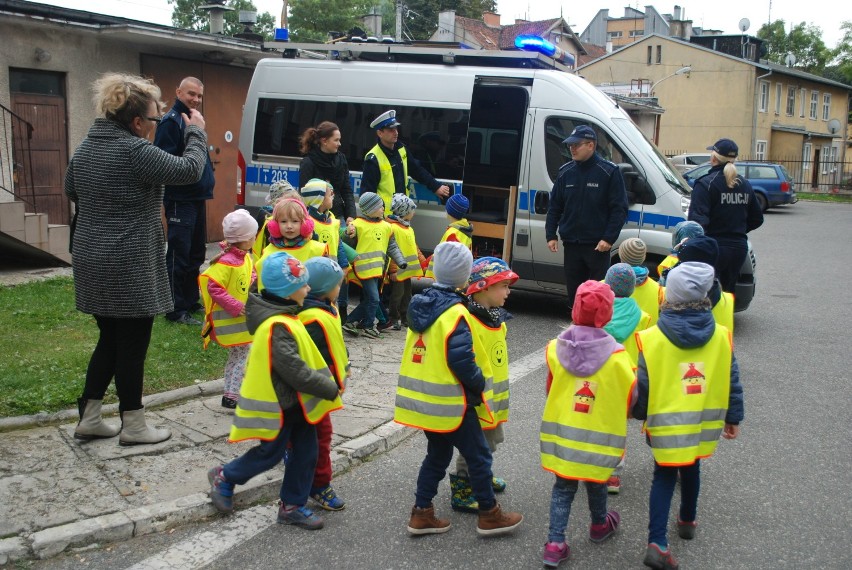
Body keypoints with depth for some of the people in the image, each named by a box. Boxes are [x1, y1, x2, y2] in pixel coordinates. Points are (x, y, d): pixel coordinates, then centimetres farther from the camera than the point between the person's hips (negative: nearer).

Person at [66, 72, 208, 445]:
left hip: (93, 262, 8)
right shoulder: (134, 150, -18)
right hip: (130, 267, -8)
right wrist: (196, 132, 0)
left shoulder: (87, 146, 10)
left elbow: (71, 191, 24)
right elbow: (189, 170, -14)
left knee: (110, 339, 19)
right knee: (132, 344, 4)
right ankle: (133, 426, 15)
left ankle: (88, 419, 24)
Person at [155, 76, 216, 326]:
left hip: (197, 198, 10)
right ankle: (176, 310, 0)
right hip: (180, 200, -10)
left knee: (196, 253, 16)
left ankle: (191, 302, 27)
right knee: (179, 255, -6)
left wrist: (208, 180, 15)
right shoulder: (171, 122, -13)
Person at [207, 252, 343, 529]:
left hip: (294, 401, 9)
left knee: (306, 451, 12)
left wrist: (327, 383, 16)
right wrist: (331, 389, -18)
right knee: (270, 453, 9)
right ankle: (224, 477, 32)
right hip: (278, 405, -9)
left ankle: (293, 505, 25)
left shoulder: (284, 318, 3)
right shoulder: (278, 327, -29)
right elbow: (295, 372, -28)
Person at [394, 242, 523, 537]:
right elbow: (462, 360, -24)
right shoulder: (455, 313, -20)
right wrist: (480, 385, -9)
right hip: (449, 402, -8)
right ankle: (489, 515, 20)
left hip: (422, 399, 8)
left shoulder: (421, 304, 5)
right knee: (479, 456, 8)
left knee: (437, 455, 21)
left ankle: (422, 513, 23)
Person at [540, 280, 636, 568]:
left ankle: (555, 543, 9)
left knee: (563, 486, 14)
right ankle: (600, 525, 46)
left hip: (561, 430, 1)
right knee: (595, 481, 22)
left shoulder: (556, 349, -10)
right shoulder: (616, 356, -17)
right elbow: (631, 397, -7)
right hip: (599, 435, -1)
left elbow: (549, 390, 1)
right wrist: (616, 416, 14)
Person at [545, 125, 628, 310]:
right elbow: (554, 206, 13)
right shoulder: (565, 172, 8)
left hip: (598, 246, -4)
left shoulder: (609, 172, -6)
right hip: (571, 244, 5)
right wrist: (551, 235, 5)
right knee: (573, 289, 10)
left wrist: (609, 238, -15)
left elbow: (620, 209, -8)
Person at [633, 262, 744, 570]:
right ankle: (688, 521, 46)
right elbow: (732, 382, 1)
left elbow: (641, 387, -10)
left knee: (664, 476, 10)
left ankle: (657, 542, -1)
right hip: (703, 423, 3)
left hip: (666, 424, -3)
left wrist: (639, 413, 9)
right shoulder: (721, 336, -7)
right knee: (691, 469, 25)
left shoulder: (650, 338, -16)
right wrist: (733, 418, 14)